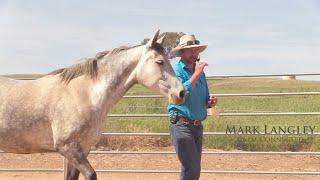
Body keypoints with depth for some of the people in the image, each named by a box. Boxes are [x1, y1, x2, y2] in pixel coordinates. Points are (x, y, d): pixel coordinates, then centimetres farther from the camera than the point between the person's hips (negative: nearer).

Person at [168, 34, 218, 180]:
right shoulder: (175, 70, -7)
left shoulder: (200, 72, 15)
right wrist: (196, 74, -20)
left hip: (198, 126, 8)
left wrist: (210, 102, 0)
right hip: (182, 125, -8)